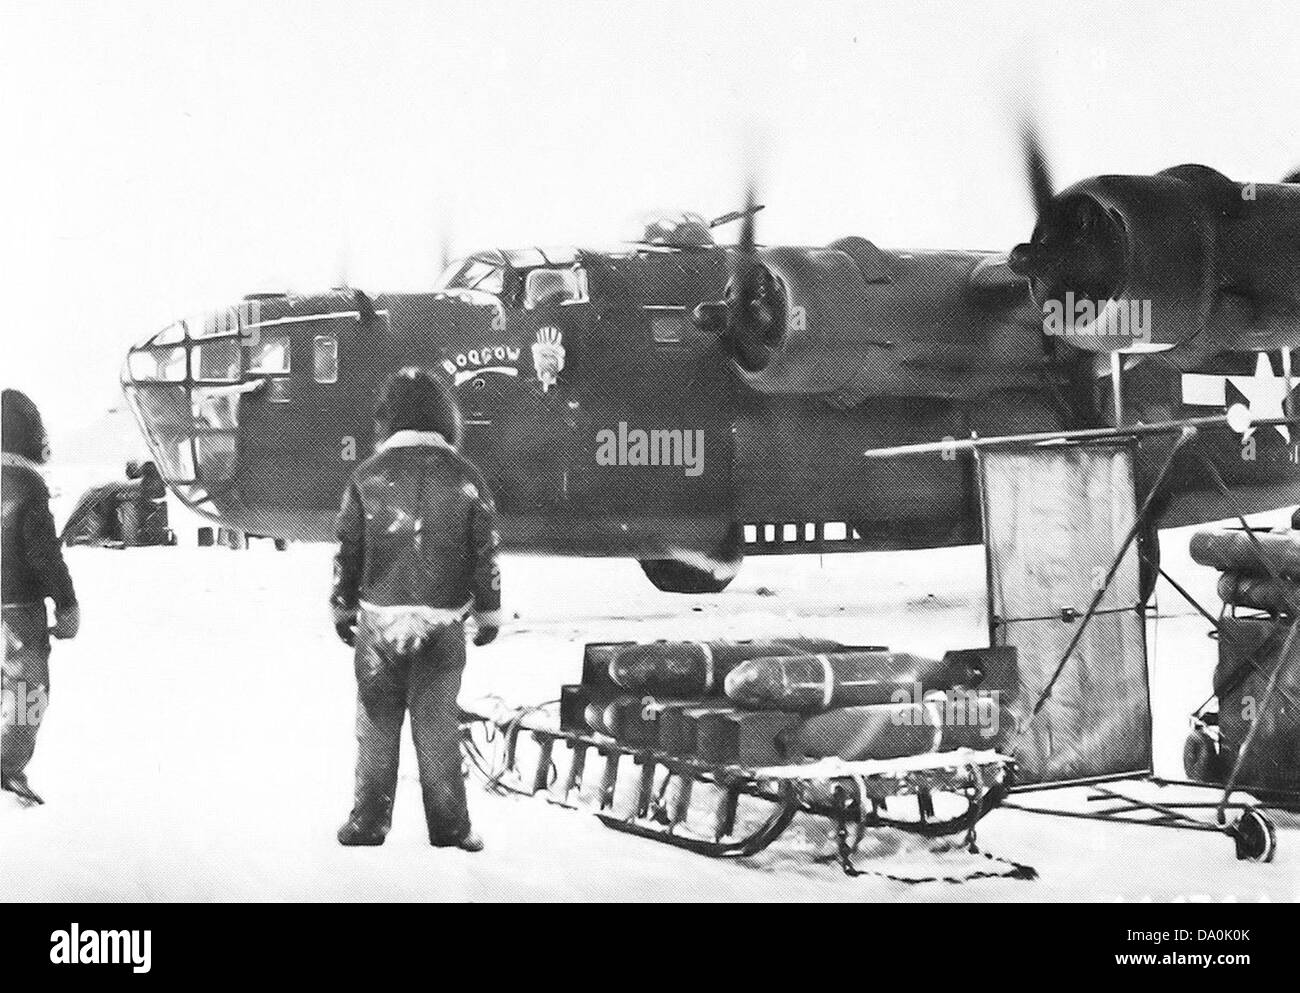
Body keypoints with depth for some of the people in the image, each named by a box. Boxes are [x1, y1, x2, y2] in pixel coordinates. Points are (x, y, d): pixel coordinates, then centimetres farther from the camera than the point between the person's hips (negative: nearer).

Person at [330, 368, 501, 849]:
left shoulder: (369, 475, -3)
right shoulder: (465, 477, -2)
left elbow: (347, 550, 3)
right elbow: (486, 552, 2)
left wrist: (343, 608, 14)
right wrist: (488, 611, 13)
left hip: (379, 617, 0)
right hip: (442, 622, 0)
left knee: (377, 720, 9)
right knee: (438, 723, 6)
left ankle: (369, 820, 13)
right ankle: (448, 824, 8)